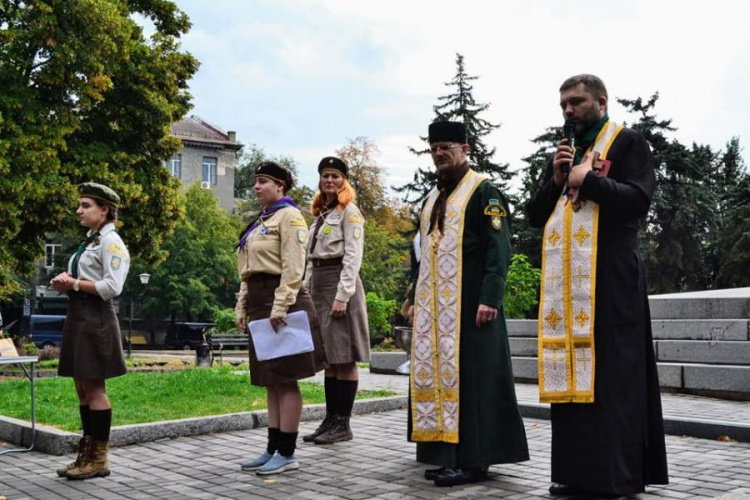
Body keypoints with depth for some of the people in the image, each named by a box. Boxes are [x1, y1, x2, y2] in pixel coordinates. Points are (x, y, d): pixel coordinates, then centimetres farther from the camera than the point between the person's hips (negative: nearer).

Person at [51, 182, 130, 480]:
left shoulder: (111, 241, -9)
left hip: (95, 318, -9)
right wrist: (65, 283, 2)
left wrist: (74, 283, -14)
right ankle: (87, 454, 18)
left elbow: (111, 287, -18)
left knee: (94, 388, -4)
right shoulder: (89, 240, 18)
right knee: (83, 388, 11)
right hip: (78, 316, 9)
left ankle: (99, 459, 4)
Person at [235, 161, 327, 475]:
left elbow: (293, 267, -16)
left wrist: (280, 307, -22)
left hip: (282, 303, -9)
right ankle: (273, 449, 15)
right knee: (271, 381, 10)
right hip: (261, 305, 9)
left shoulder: (289, 216, -6)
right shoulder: (261, 222, 21)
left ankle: (287, 454, -1)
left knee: (285, 379, -5)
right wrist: (242, 308, 15)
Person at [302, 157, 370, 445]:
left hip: (339, 283, -8)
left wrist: (342, 296, -19)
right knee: (329, 358, 9)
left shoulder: (349, 211, -4)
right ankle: (330, 419, 13)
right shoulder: (321, 214, 19)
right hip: (318, 285, 8)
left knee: (344, 358, -4)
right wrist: (309, 290, 14)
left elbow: (353, 256, -12)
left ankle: (343, 424, 0)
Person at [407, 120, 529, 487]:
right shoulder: (433, 197, 19)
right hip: (434, 304, 8)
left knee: (469, 375, -7)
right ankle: (449, 454, 13)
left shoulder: (484, 191, -4)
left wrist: (490, 298, -21)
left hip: (468, 302, -8)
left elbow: (498, 249, -12)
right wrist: (416, 298, 18)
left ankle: (474, 459, -3)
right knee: (435, 375, 7)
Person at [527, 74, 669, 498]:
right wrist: (556, 180, 1)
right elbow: (535, 216, 16)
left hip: (611, 277, -6)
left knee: (612, 375, -5)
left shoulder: (628, 143, 2)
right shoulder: (563, 154, 21)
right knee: (571, 372, 4)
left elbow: (639, 199, -13)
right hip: (566, 280, 6)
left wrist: (587, 180, -8)